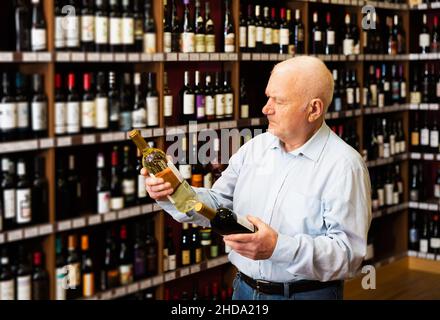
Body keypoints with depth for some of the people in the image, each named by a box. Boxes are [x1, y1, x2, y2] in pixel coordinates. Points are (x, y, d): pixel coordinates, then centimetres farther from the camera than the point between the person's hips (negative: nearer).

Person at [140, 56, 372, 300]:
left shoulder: (344, 166, -17)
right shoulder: (255, 147, 2)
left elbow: (348, 253, -23)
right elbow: (218, 204, 5)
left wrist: (279, 248, -34)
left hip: (307, 293, -5)